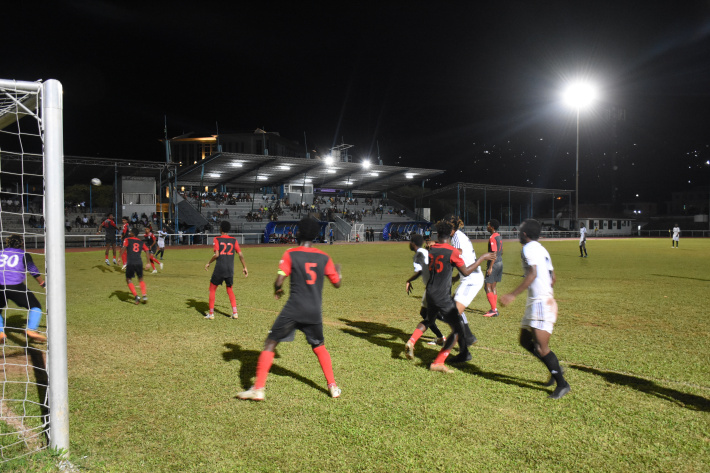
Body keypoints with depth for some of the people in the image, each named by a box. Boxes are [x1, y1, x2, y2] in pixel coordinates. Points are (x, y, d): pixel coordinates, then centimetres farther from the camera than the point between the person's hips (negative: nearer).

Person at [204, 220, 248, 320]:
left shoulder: (217, 239, -4)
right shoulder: (234, 240, 6)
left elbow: (216, 255, -14)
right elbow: (240, 255, 2)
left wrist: (208, 263, 0)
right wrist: (244, 267, 10)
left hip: (219, 269, -3)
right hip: (230, 269, 4)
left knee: (212, 289, 11)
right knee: (229, 290, 18)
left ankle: (211, 314, 10)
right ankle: (235, 313, 8)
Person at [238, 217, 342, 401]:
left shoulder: (291, 254, -5)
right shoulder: (324, 257, 4)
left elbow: (279, 281, -12)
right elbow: (336, 283, 12)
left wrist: (277, 290, 11)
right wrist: (337, 270, 33)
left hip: (293, 310, -3)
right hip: (315, 312, 4)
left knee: (270, 344, 6)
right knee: (319, 347, 23)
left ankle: (258, 389, 1)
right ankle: (333, 386, 23)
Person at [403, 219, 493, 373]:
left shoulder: (431, 249, 5)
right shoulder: (452, 252, -14)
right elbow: (466, 272, -10)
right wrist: (482, 258, -2)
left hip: (430, 293, 7)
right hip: (443, 297, -7)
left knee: (428, 320, 32)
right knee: (458, 328, 0)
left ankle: (411, 341, 11)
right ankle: (438, 362, -8)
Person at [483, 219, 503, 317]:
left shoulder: (492, 238, -17)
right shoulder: (499, 236, 12)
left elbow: (494, 253, -22)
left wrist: (490, 267, -22)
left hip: (494, 264, -10)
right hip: (500, 263, 10)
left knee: (488, 287, -5)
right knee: (493, 287, 15)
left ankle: (494, 310, -6)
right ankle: (494, 309, 18)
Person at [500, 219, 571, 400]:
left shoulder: (528, 248, -11)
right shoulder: (542, 249, 16)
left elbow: (533, 274, -24)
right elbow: (552, 278, 19)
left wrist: (513, 295, -25)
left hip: (541, 303, -10)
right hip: (535, 303, 10)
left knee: (541, 348, -8)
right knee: (525, 341, 14)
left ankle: (562, 384, 2)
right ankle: (555, 370, 22)